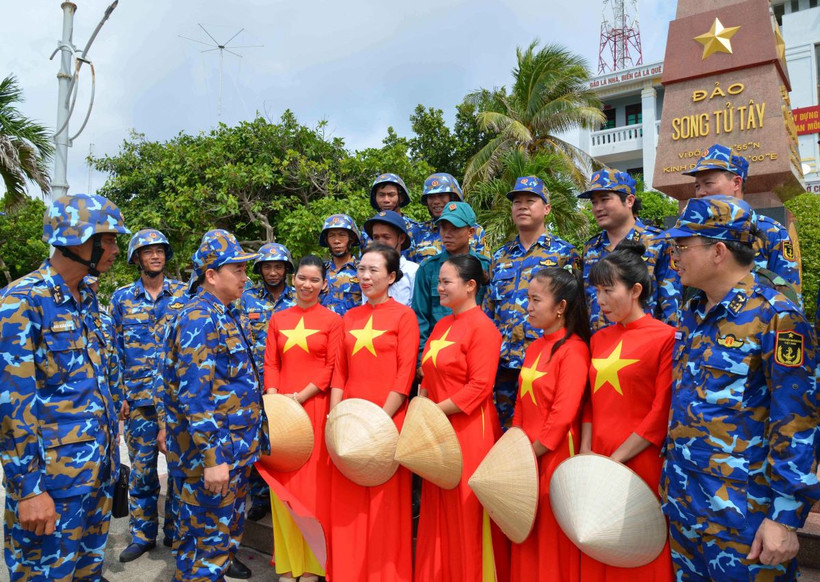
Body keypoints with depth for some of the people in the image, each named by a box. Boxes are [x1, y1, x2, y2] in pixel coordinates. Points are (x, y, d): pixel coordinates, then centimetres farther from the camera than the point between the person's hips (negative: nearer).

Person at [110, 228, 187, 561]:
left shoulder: (184, 294, 1)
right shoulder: (121, 298, 5)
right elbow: (114, 350, 7)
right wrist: (118, 395, 2)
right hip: (139, 399, 1)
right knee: (141, 470, 10)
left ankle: (176, 531, 25)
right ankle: (143, 535, 27)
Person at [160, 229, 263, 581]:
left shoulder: (232, 315, 8)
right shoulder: (198, 319, -21)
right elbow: (194, 396, -27)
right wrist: (212, 458, -27)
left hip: (239, 444, 9)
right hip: (211, 449, -9)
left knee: (233, 517, 27)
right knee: (207, 531, 6)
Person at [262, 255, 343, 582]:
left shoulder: (332, 320, 0)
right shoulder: (278, 319, 11)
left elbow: (333, 368, -4)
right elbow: (271, 364, 9)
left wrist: (300, 396, -13)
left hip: (315, 406, -3)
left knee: (313, 481, 0)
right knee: (283, 481, 7)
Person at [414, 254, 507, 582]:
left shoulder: (482, 327, -12)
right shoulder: (442, 325, 12)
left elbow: (479, 388, -18)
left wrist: (434, 410, -15)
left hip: (469, 430, -8)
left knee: (467, 513, 4)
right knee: (439, 512, 15)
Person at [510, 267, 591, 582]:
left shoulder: (574, 349, -16)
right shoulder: (534, 347, 9)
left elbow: (563, 414, -19)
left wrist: (534, 451, -13)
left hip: (554, 454, -7)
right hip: (526, 453, 7)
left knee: (551, 535, 8)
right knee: (527, 536, 17)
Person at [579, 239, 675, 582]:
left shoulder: (664, 337, -8)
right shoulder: (599, 340, 10)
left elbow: (661, 413, -11)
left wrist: (617, 459, -12)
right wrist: (586, 452, -1)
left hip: (641, 463, -5)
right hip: (599, 464, 5)